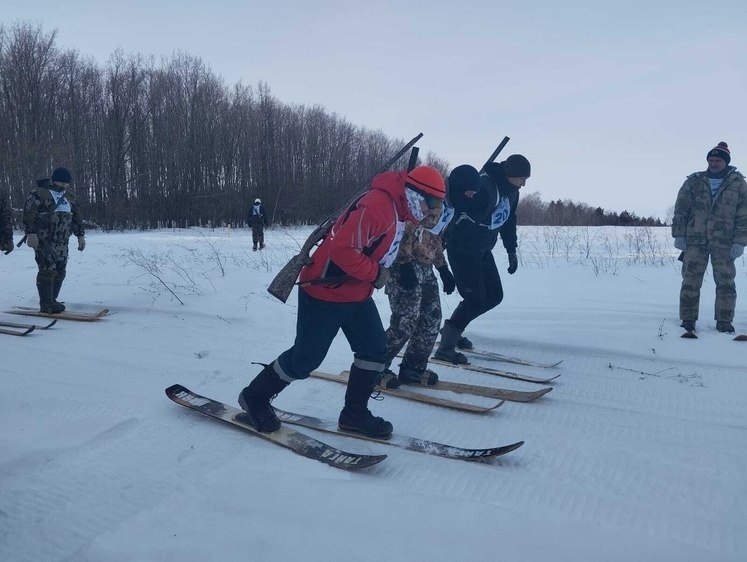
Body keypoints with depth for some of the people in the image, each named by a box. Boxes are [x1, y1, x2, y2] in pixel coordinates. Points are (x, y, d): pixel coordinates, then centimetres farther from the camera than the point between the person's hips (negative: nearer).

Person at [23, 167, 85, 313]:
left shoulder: (69, 197, 17)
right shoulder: (38, 193, -4)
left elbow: (76, 217, 22)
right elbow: (29, 214, -11)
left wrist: (80, 235, 17)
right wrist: (31, 233, -19)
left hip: (62, 242, 7)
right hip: (44, 241, -7)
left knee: (60, 272, 6)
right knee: (48, 270, -13)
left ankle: (51, 301, 17)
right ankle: (46, 304, -7)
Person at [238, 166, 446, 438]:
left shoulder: (398, 210, 7)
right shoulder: (377, 205, -26)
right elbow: (342, 248, -32)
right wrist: (375, 273, -20)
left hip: (356, 295, 10)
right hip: (325, 292, -9)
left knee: (376, 349, 6)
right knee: (306, 357, 1)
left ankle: (355, 413, 20)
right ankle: (255, 397, 23)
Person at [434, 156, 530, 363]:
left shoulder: (511, 192, 6)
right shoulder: (484, 186, -23)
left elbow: (508, 220, 17)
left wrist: (512, 250, 18)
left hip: (483, 250, 10)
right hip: (462, 248, -9)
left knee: (494, 296, 10)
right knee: (475, 298, -12)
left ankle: (451, 330, 25)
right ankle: (445, 348, -1)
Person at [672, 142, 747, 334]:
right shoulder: (693, 182, 6)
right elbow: (680, 210, 5)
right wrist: (679, 235, -2)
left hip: (724, 242, 0)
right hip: (695, 240, 0)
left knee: (725, 282, 2)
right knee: (691, 280, 0)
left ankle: (724, 320, 12)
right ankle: (688, 319, 7)